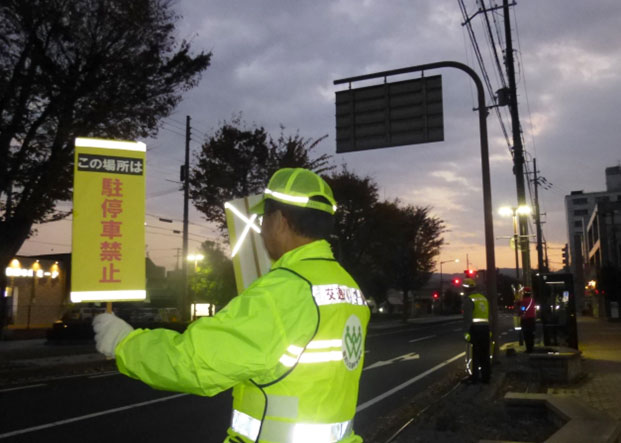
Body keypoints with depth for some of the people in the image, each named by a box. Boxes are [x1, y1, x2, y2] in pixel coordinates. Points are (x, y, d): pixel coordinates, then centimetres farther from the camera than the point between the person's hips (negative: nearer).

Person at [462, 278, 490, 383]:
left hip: (475, 328, -6)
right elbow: (488, 316, 17)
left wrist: (466, 331, -15)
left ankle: (475, 376, 1)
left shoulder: (469, 299, -7)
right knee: (485, 353, 11)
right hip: (485, 327, 6)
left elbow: (467, 317, -15)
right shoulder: (483, 298, 15)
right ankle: (486, 376, 16)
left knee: (475, 354, -2)